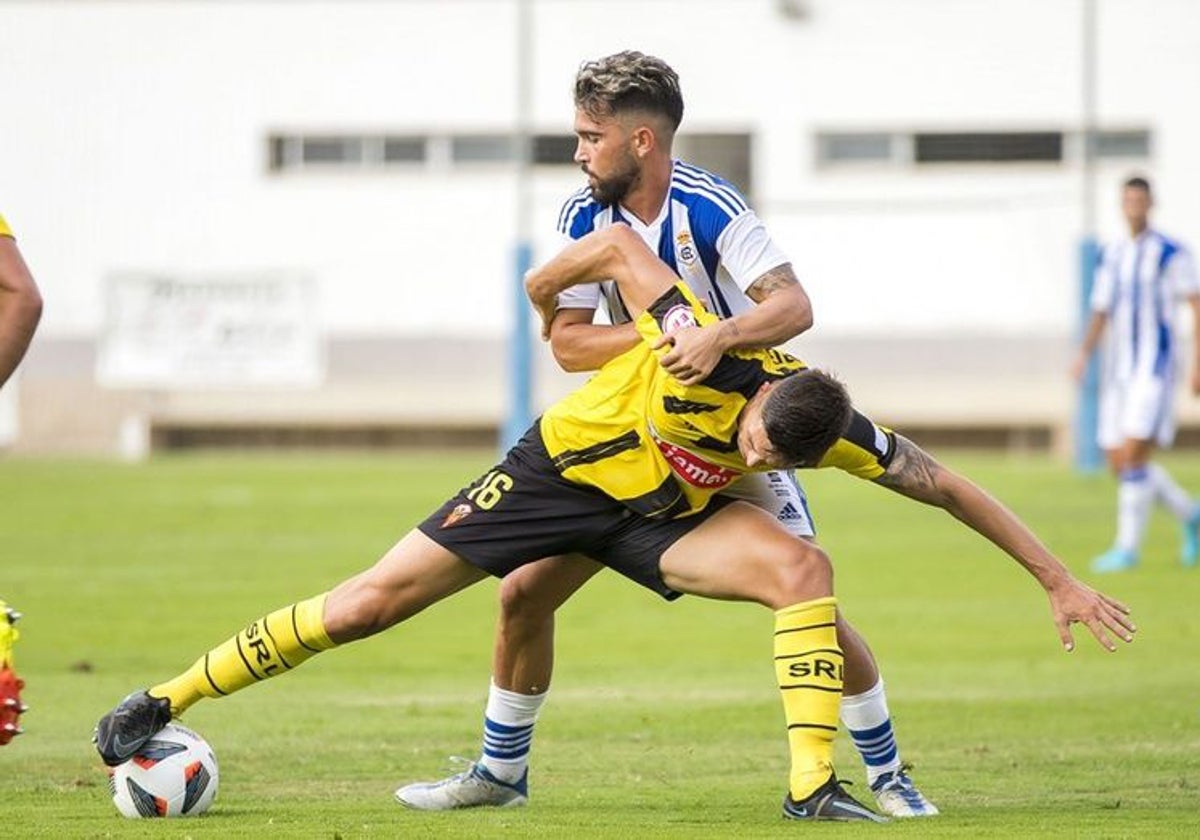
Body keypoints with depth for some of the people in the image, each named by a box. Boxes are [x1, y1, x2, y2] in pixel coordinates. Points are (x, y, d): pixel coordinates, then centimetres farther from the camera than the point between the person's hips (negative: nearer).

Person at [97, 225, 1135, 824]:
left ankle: (813, 785, -23)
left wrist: (1060, 580, -8)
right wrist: (543, 294, -4)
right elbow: (616, 244, -21)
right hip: (559, 468, -3)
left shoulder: (842, 437, -21)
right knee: (376, 599, -8)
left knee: (803, 567, -23)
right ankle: (165, 701, 3)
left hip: (662, 518, 3)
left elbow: (951, 487, -9)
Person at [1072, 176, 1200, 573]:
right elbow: (1101, 313, 16)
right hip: (1119, 367, 7)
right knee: (1119, 462, 5)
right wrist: (1085, 354, 0)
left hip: (1155, 365, -7)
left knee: (1133, 454, -16)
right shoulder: (1111, 257, 13)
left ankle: (1128, 547, -10)